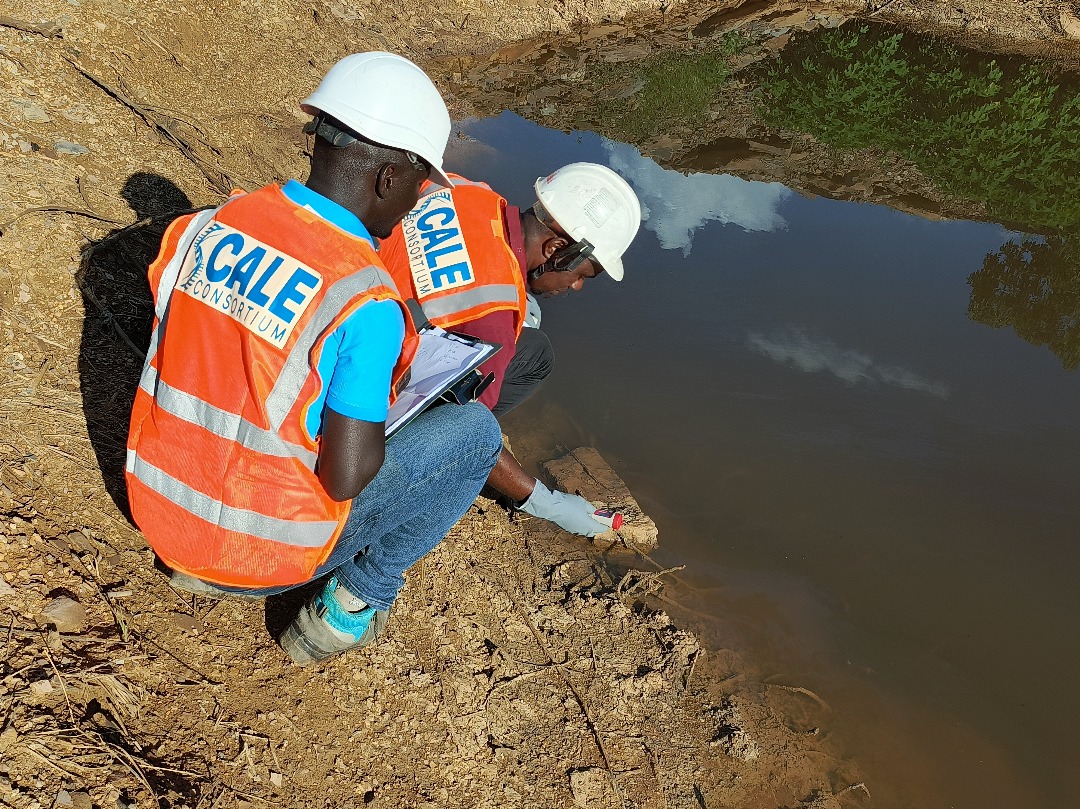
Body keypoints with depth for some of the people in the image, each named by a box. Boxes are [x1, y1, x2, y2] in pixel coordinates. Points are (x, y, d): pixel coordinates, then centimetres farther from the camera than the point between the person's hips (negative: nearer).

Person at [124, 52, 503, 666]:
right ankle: (355, 604, 9)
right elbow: (346, 477, -23)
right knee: (475, 431, 4)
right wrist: (378, 411, -1)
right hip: (265, 552, -6)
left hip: (160, 511, 6)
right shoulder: (367, 301, -25)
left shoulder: (207, 224, -5)